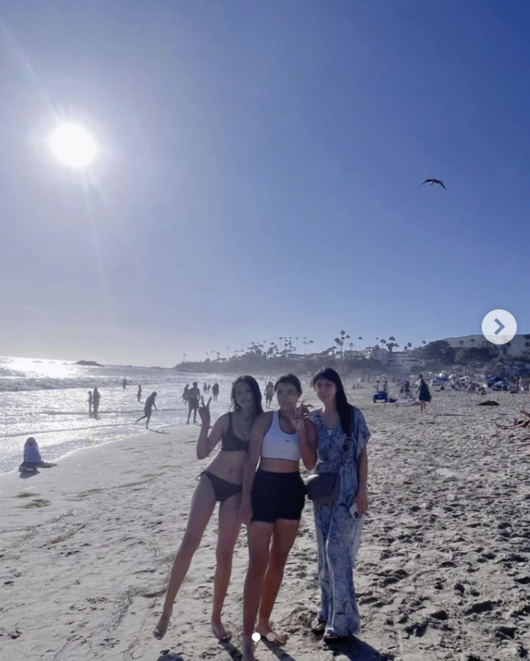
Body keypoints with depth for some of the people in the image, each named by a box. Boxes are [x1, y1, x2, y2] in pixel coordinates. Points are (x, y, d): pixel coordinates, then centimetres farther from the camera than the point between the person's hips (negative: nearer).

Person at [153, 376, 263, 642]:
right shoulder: (227, 420, -2)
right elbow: (202, 453, -2)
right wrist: (205, 423, -14)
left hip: (237, 491, 1)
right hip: (211, 481, 0)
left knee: (225, 554, 5)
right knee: (189, 541, -7)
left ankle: (216, 617, 20)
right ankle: (167, 608, 7)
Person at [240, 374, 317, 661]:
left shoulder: (307, 424, 5)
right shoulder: (265, 420, -5)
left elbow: (311, 463, -5)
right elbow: (251, 461, -6)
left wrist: (301, 430, -14)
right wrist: (245, 498, -12)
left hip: (292, 490, 4)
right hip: (264, 487, -4)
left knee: (278, 560, 14)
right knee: (258, 563, -5)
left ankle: (264, 622, 30)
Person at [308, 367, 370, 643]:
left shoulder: (353, 415, -7)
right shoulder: (312, 418, 4)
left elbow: (362, 454, -5)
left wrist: (362, 489, -10)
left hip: (347, 490, -5)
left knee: (337, 550, -6)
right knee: (325, 552, 12)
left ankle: (342, 620, 7)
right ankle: (327, 612, 26)